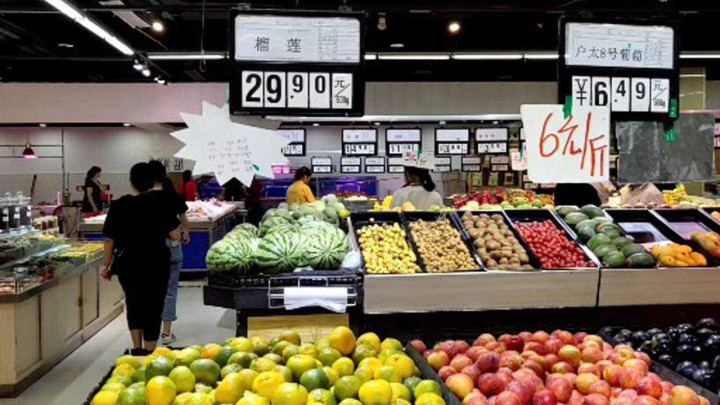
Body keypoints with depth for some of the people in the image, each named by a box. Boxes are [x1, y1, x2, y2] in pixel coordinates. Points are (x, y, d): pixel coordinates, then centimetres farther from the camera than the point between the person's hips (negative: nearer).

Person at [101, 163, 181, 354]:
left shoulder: (118, 206, -5)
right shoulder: (160, 204, -10)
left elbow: (110, 239, -2)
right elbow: (175, 236, -9)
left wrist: (106, 265, 9)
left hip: (128, 265, 3)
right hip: (156, 265, -2)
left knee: (133, 304, 23)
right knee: (153, 308, 8)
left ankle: (137, 348, 23)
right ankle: (149, 354, 11)